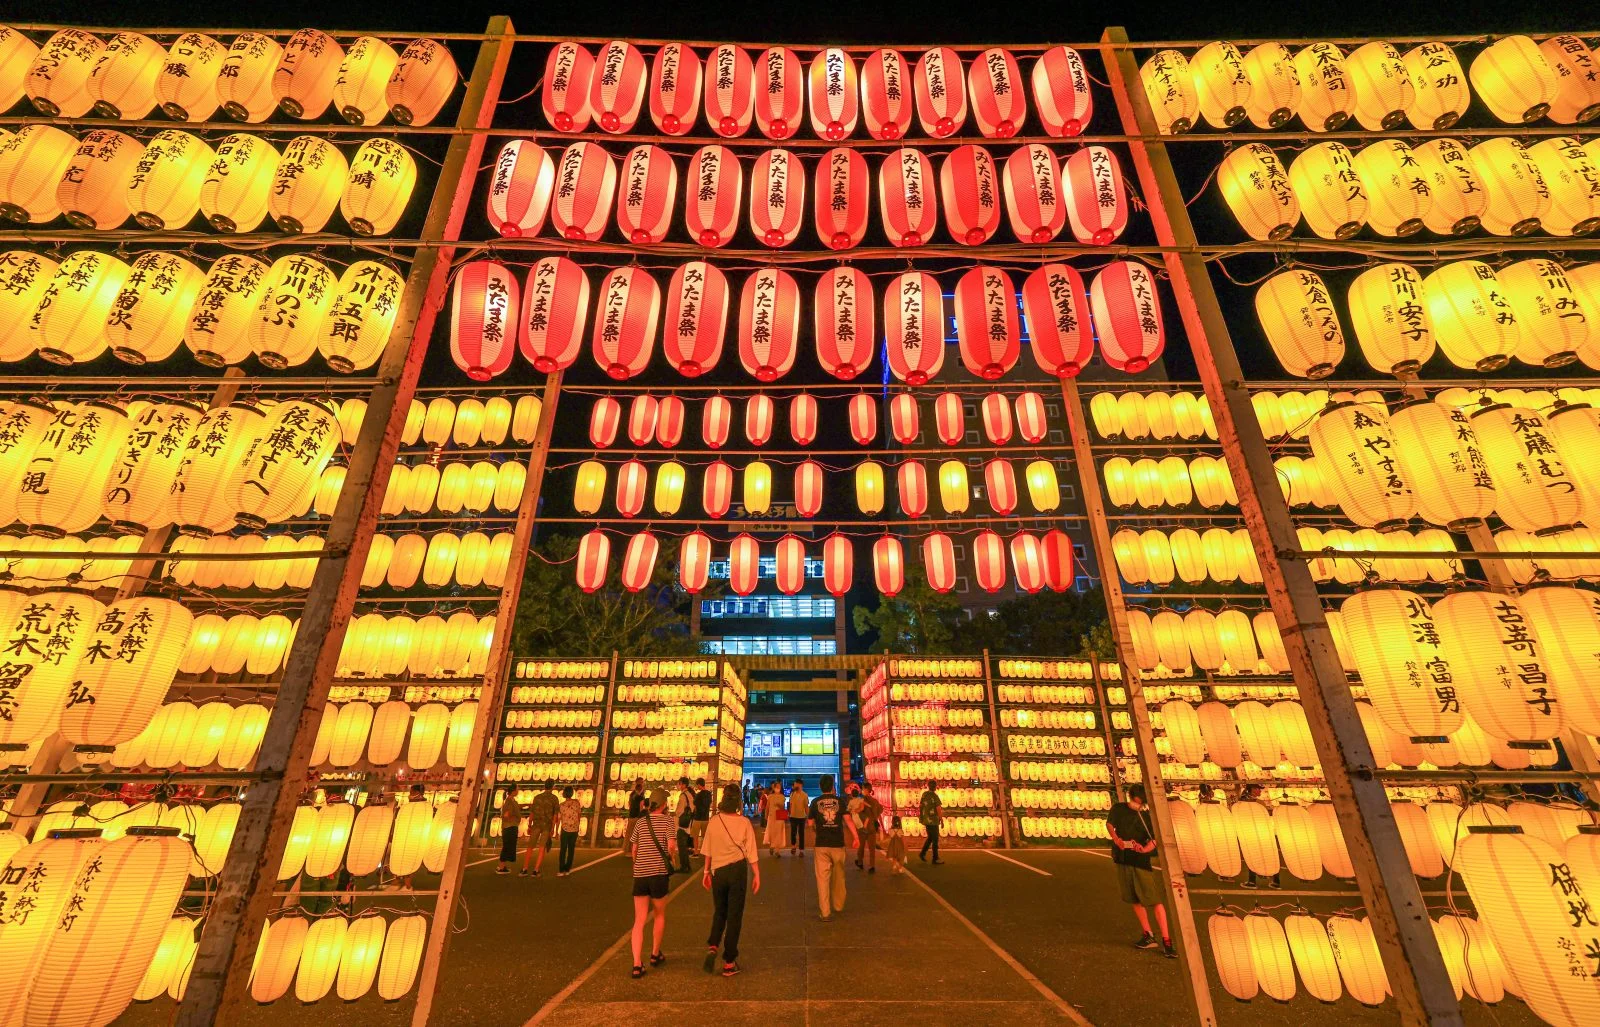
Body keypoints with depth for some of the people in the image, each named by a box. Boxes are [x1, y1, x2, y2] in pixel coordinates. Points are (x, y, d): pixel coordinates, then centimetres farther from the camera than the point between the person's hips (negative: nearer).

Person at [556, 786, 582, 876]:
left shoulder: (562, 805, -11)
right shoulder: (576, 802, -6)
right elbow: (579, 814, 3)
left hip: (565, 829, -1)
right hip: (574, 830, 1)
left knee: (563, 850, 8)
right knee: (571, 850, 11)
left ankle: (561, 870, 5)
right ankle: (567, 869, 13)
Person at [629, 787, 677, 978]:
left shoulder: (640, 822, 9)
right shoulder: (667, 820, -3)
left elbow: (634, 850, 13)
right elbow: (671, 846, -14)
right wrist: (672, 858, 7)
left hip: (640, 874, 3)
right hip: (659, 872, -3)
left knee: (639, 921, 9)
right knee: (660, 915, 20)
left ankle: (637, 964, 0)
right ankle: (655, 954, 33)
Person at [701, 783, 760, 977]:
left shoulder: (714, 821, -5)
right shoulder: (744, 822, -10)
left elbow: (708, 850, 4)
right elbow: (751, 852, -8)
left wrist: (706, 871, 15)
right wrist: (756, 875, 0)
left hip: (718, 870, 2)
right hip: (738, 869, -2)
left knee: (719, 912, 22)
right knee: (734, 915, 10)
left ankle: (712, 946, 3)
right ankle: (729, 962, 15)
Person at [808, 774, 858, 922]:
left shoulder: (815, 802, 1)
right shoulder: (839, 801, -2)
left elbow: (811, 824, 6)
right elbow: (847, 820, -10)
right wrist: (855, 837, -6)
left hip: (821, 844, -1)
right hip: (838, 844, 1)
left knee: (822, 878, 4)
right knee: (838, 877, 18)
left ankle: (826, 912, 3)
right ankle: (838, 906, 31)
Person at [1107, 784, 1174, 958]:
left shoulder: (1146, 816, 1)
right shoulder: (1119, 809, 4)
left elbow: (1154, 839, -7)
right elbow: (1109, 823, -8)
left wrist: (1145, 849, -27)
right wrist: (1116, 838, -28)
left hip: (1141, 861, -2)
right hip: (1122, 860, 2)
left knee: (1155, 900, -7)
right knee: (1134, 900, 12)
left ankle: (1166, 941, 1)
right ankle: (1148, 936, 26)